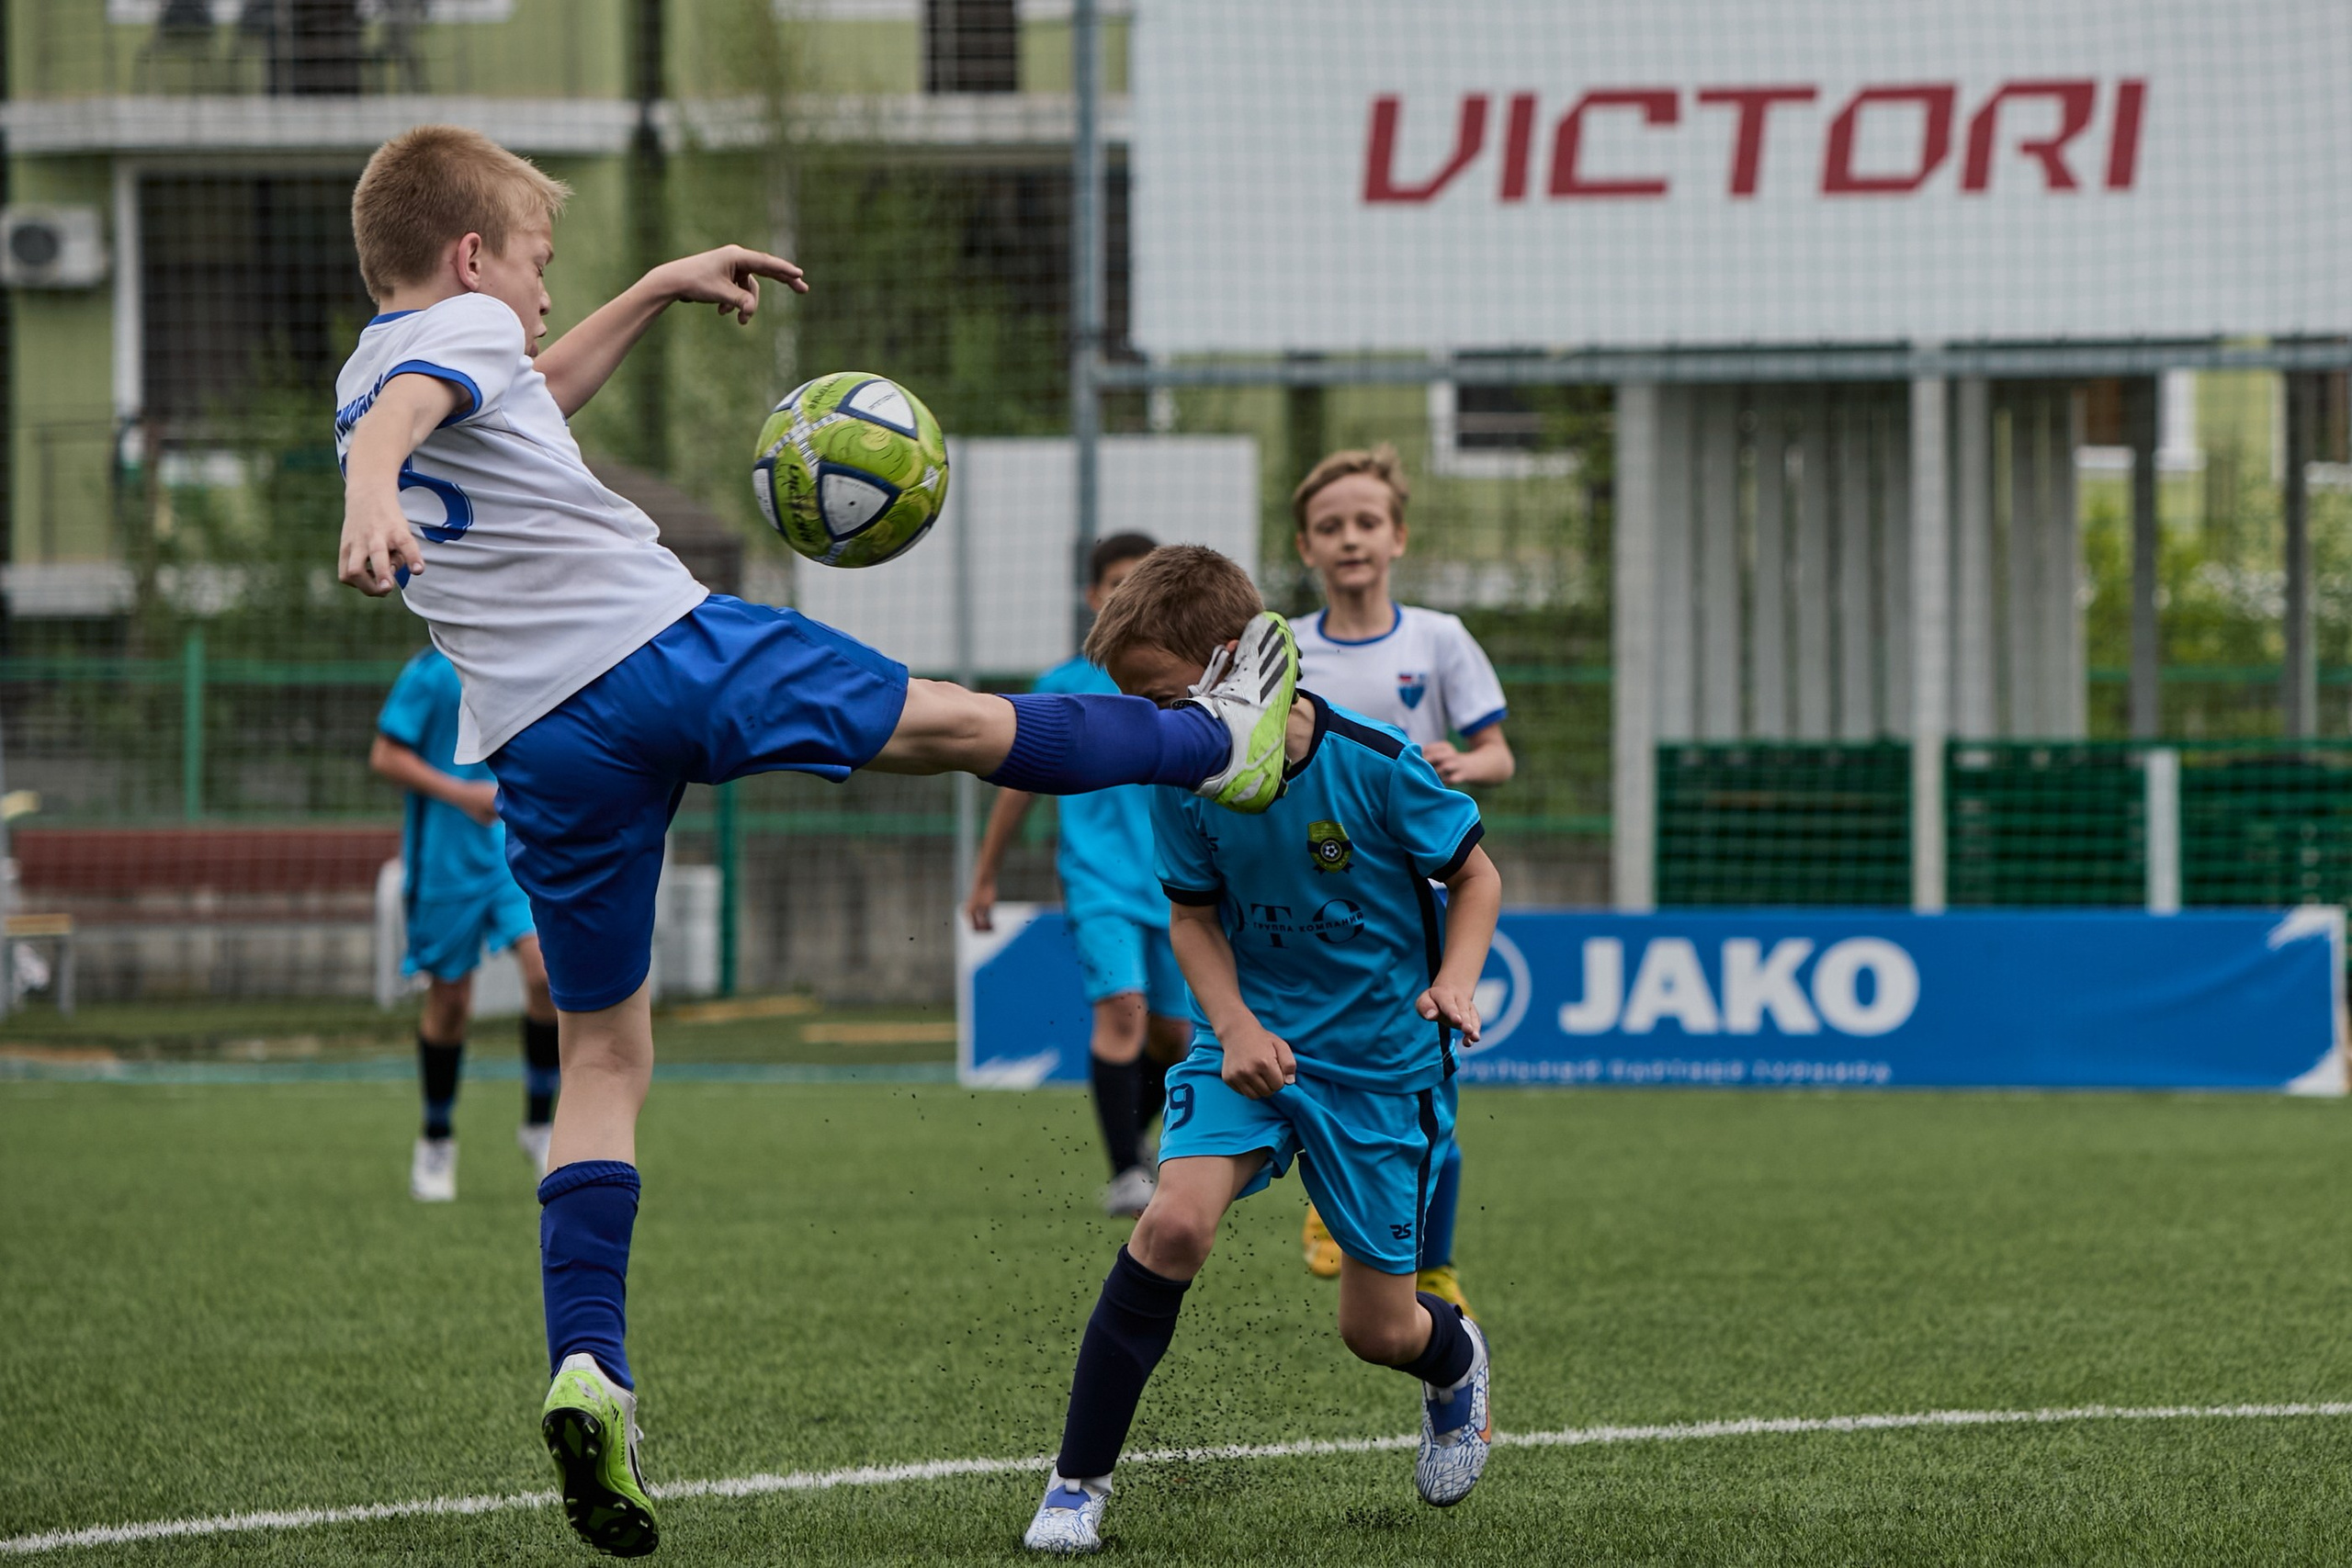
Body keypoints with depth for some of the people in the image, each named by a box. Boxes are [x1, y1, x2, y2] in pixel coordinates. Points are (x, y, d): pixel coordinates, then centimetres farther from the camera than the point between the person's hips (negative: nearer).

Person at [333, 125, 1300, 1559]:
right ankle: (1223, 743, 33)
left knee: (603, 1057, 8)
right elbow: (394, 423, -25)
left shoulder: (362, 373, 23)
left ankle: (589, 1365, -6)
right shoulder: (459, 327, -1)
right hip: (664, 644, -7)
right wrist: (372, 509, -46)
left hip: (540, 737, 7)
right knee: (957, 724, 13)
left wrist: (657, 293, 45)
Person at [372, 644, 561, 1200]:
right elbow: (386, 757, -9)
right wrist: (459, 793, -19)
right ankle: (436, 1140, 25)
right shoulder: (432, 672, -8)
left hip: (520, 854, 3)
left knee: (547, 971, -17)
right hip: (447, 859, -3)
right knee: (449, 1003, 4)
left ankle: (538, 1123, 0)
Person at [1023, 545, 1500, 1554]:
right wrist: (1234, 1025, -15)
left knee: (1379, 1331, 4)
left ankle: (1455, 1362, 44)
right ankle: (1078, 1482, -14)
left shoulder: (1374, 765, -21)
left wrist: (1456, 978, -24)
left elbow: (1475, 876, -7)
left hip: (1381, 1055, -2)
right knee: (1176, 1220, -25)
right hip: (1253, 1035, 2)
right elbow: (1193, 914, 2)